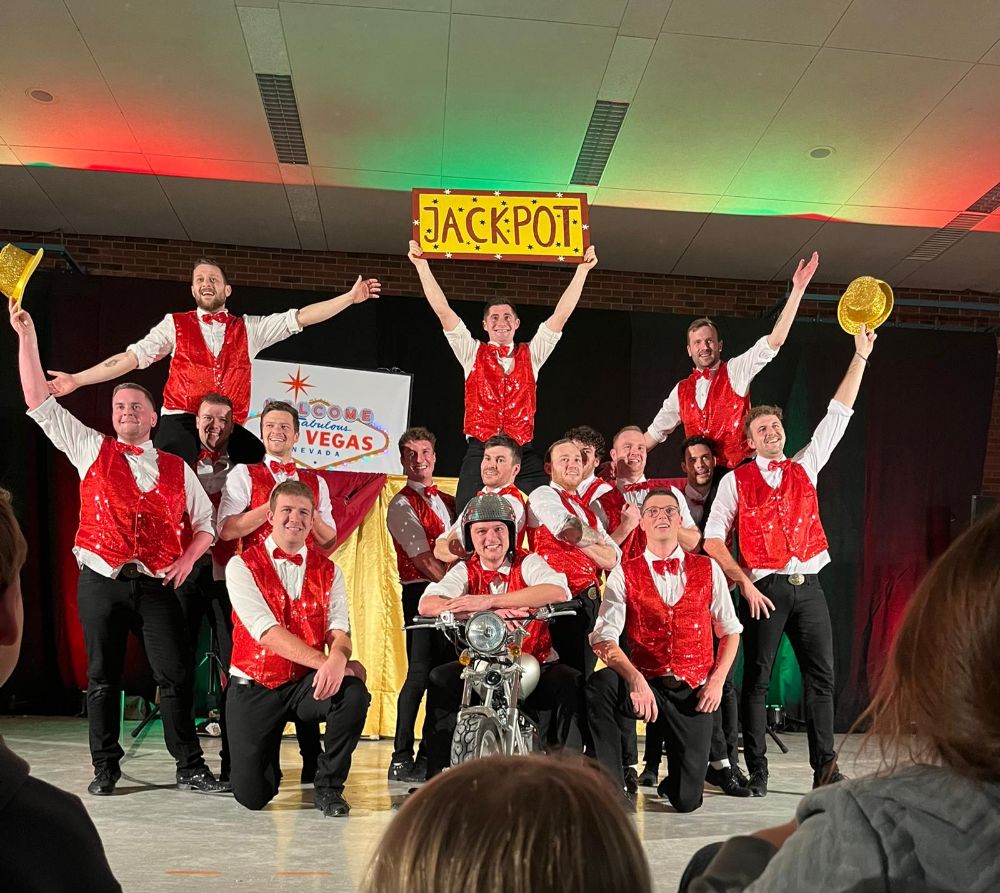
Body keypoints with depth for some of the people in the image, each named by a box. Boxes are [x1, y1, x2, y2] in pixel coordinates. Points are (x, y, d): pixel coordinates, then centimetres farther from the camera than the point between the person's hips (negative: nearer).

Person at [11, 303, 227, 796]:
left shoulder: (177, 469, 10)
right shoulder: (91, 449, 8)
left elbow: (205, 522, 16)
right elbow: (40, 402, 4)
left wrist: (188, 557, -3)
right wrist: (27, 337, 0)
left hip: (157, 585, 0)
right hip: (101, 582, 0)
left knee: (176, 675, -2)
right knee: (103, 677, 6)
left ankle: (190, 768, 7)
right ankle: (105, 769, 19)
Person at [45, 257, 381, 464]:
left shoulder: (248, 329, 15)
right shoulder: (175, 324, 12)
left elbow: (300, 318, 10)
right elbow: (132, 356, 8)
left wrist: (351, 297, 3)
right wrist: (77, 379, 0)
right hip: (181, 423, -2)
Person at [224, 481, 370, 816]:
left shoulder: (329, 571, 6)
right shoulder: (242, 566, -4)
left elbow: (339, 630, -6)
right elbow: (267, 632, -16)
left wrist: (338, 658, -32)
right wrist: (323, 661, -27)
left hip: (308, 683, 2)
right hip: (254, 685, -2)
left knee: (355, 694, -31)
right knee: (252, 795, -12)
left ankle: (329, 787, -5)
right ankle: (266, 758, 28)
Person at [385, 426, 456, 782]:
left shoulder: (448, 502, 19)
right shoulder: (402, 505, -3)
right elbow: (423, 559, -12)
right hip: (421, 593, -7)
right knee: (420, 673, -10)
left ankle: (429, 756, 17)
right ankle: (401, 759, -1)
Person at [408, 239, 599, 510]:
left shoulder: (531, 355, 16)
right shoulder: (472, 353, 13)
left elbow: (561, 315, 11)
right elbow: (443, 311, 6)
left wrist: (582, 269, 6)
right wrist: (422, 265, 0)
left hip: (524, 455, 1)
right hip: (479, 453, -1)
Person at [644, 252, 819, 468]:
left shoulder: (736, 371, 3)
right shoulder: (682, 390, 12)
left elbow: (775, 341, -7)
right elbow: (655, 433, 20)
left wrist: (797, 289, -15)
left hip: (741, 473, -3)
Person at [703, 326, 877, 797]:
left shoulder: (805, 467, 13)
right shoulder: (736, 480, 2)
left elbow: (838, 415, 10)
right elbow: (713, 539, -2)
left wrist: (860, 356, 6)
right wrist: (745, 583, -10)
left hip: (808, 587, 4)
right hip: (764, 589, -3)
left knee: (821, 677, 2)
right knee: (757, 679, 1)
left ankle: (825, 767, 9)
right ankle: (757, 771, 9)